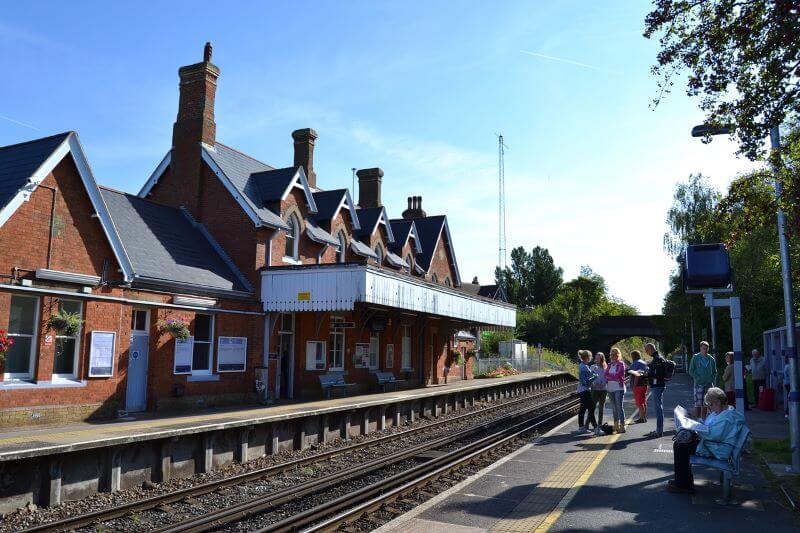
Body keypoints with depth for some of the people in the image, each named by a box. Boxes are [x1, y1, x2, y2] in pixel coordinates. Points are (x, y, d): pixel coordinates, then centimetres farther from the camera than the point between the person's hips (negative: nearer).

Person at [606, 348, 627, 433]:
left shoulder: (621, 364, -3)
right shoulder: (610, 364, 15)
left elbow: (618, 375, -12)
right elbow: (606, 374, 4)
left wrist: (610, 376, -1)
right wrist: (615, 377, -8)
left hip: (619, 388, -6)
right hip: (610, 388, 6)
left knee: (619, 407, -9)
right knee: (614, 407, 9)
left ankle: (622, 426, -7)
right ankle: (616, 425, 15)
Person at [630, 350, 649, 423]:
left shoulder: (635, 364, -12)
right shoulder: (644, 363, 17)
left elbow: (637, 376, -20)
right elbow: (646, 374, 19)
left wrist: (634, 386, -20)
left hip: (638, 385, -10)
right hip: (645, 385, 10)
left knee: (639, 403, -7)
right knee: (644, 402, 13)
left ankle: (642, 418, -8)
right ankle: (644, 417, 18)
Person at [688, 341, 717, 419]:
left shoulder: (711, 359, 8)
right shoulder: (695, 358, -1)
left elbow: (714, 372, 15)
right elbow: (691, 371, 0)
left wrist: (712, 380, 0)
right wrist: (698, 379, -10)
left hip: (709, 384, 4)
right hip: (699, 384, -4)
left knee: (705, 404, 9)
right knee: (698, 404, -10)